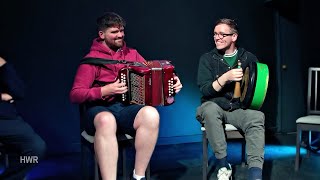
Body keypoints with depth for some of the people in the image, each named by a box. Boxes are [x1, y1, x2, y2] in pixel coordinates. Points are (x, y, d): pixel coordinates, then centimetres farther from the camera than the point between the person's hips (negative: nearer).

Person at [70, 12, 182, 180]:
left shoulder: (132, 54, 17)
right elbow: (75, 95, -4)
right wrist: (104, 91, -16)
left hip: (129, 107, 3)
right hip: (101, 109, -3)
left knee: (151, 114, -31)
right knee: (106, 120, -40)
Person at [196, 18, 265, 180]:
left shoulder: (248, 58, 6)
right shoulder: (207, 59, 1)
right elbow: (204, 90, -10)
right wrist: (225, 77, -25)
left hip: (239, 108, 1)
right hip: (215, 107, -1)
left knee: (257, 117, -30)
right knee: (209, 109, -36)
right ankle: (223, 166, -24)